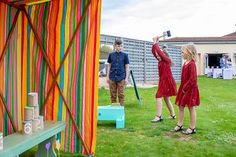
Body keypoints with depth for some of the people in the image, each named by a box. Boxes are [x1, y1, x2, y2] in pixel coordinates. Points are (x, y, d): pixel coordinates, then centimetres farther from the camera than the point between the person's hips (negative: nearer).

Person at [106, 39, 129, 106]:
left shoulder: (124, 55, 3)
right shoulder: (111, 55, 7)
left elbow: (127, 67, 4)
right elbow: (109, 66, 12)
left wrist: (126, 78, -2)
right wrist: (107, 76, 7)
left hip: (121, 78, -1)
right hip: (112, 77, 2)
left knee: (121, 94, 1)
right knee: (113, 94, 6)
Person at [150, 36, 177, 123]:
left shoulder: (166, 60, -12)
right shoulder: (161, 61, 10)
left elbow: (159, 51, -20)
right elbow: (154, 51, 7)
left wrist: (155, 42, -12)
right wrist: (154, 42, 0)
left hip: (167, 81, -9)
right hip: (163, 81, 9)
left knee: (158, 96, -15)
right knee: (166, 98, 15)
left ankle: (158, 117, -16)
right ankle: (173, 115, 26)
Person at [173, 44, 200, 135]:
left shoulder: (191, 64, -19)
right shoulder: (186, 63, 8)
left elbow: (192, 79, -22)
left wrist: (185, 88, -18)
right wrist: (182, 88, 10)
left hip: (190, 89, -9)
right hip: (184, 88, 9)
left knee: (191, 108, 3)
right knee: (181, 107, 13)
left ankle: (192, 128, 15)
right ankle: (179, 125, 24)